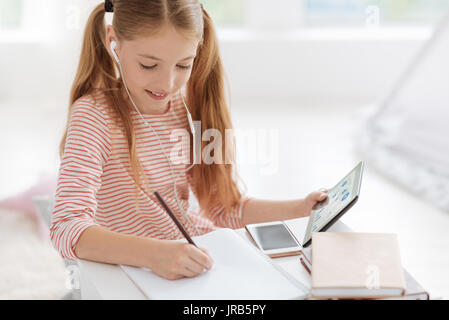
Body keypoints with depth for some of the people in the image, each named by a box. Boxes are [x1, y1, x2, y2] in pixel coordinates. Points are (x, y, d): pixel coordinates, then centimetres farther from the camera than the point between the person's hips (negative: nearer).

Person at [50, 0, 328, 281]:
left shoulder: (191, 106, 2)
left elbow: (223, 206, 10)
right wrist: (154, 254, -42)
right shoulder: (94, 114, -16)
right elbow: (66, 228, -28)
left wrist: (299, 208, -2)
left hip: (194, 254, 5)